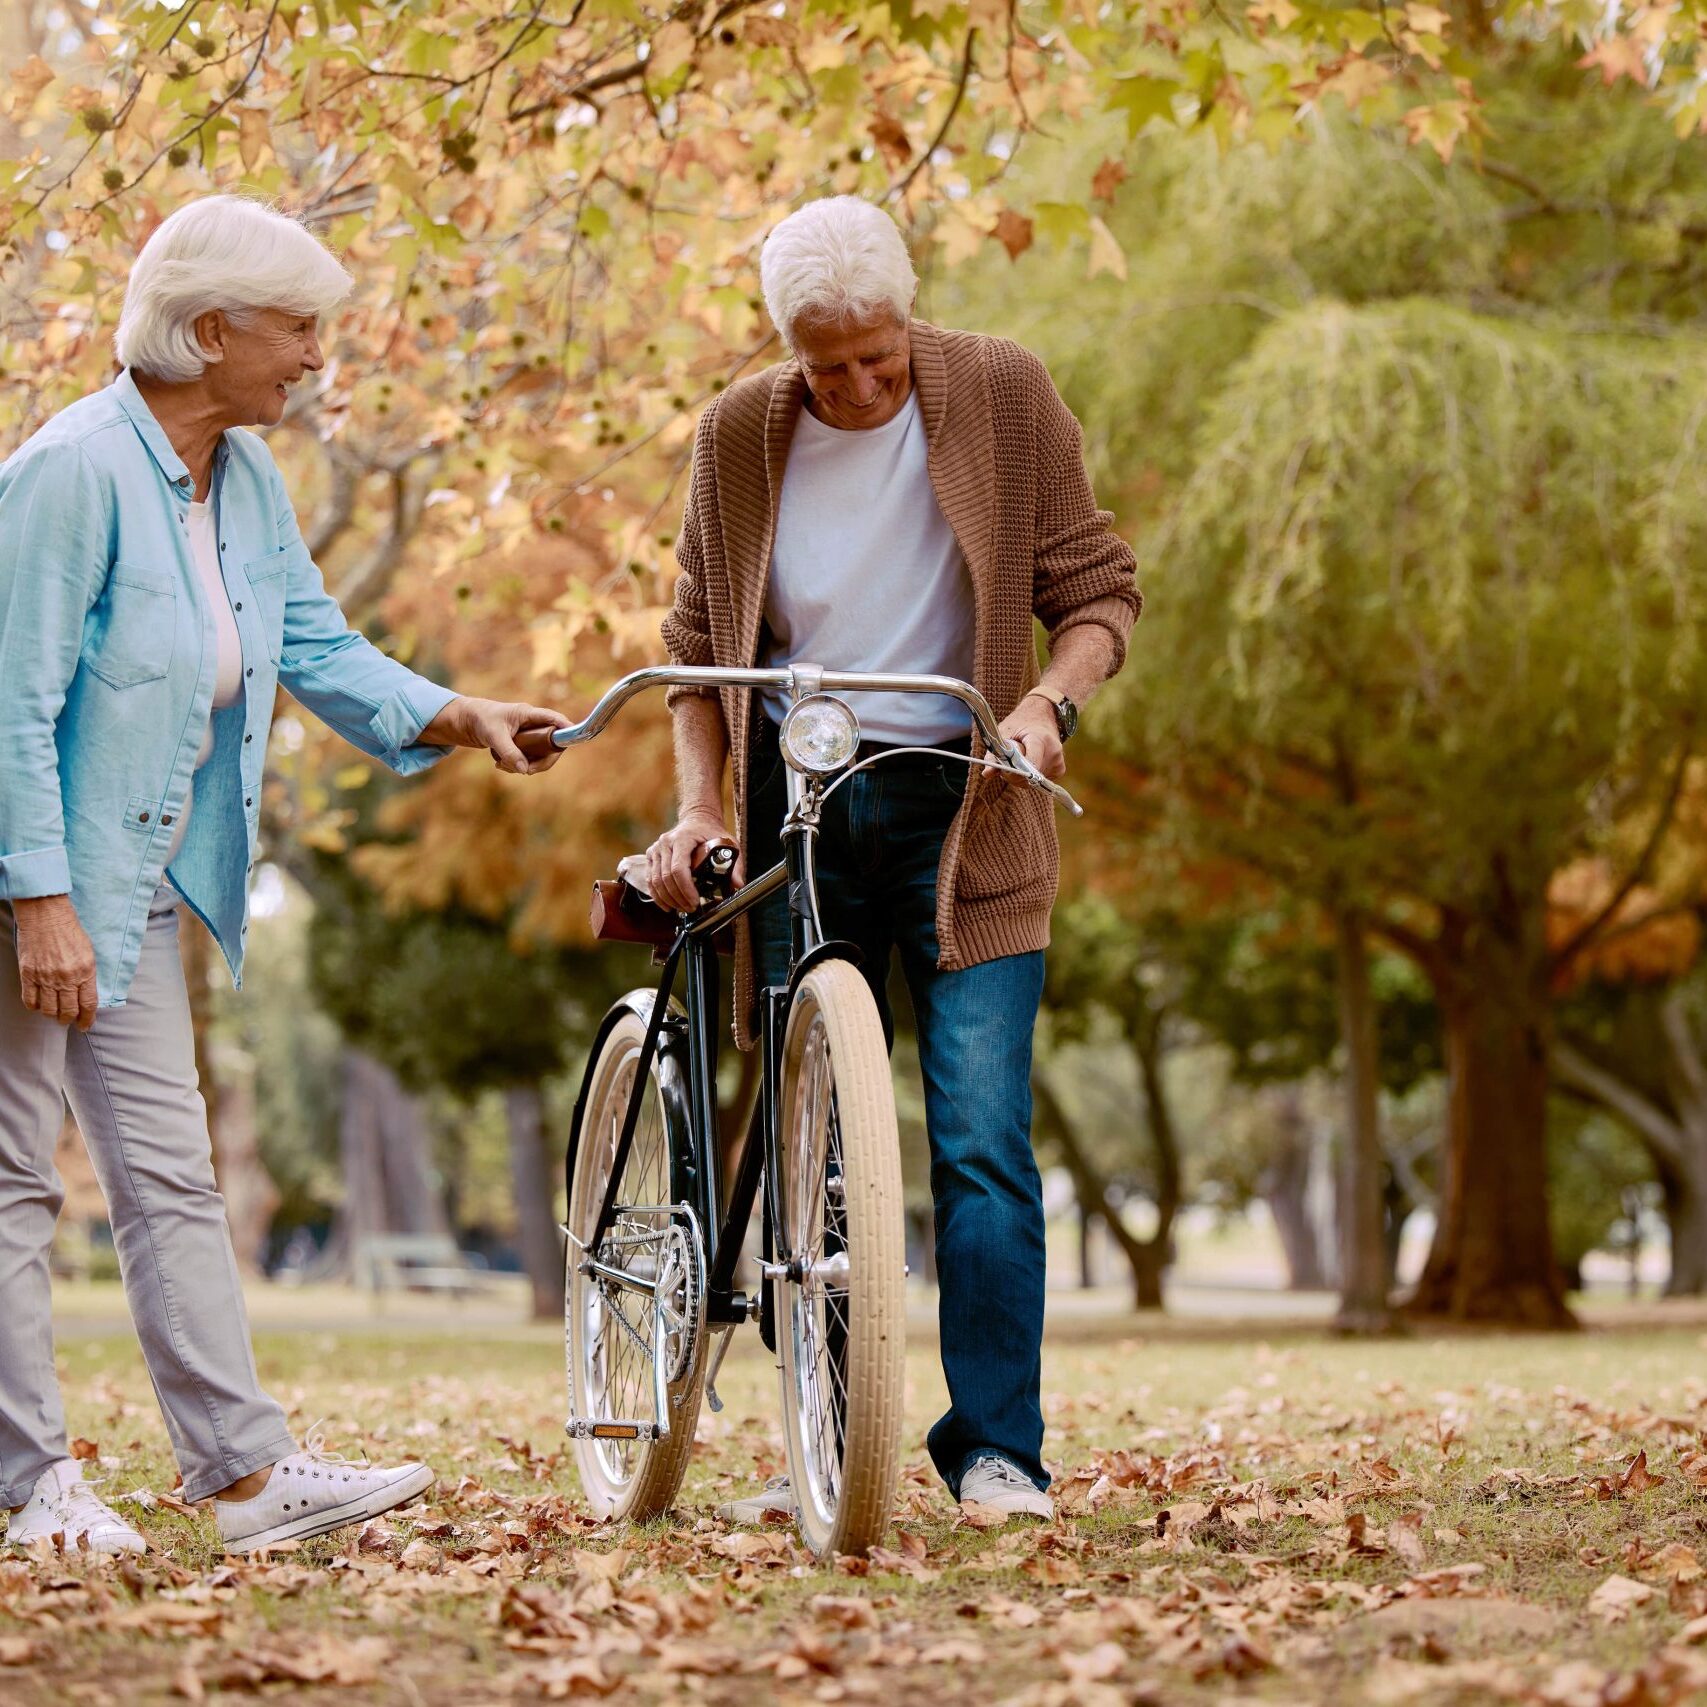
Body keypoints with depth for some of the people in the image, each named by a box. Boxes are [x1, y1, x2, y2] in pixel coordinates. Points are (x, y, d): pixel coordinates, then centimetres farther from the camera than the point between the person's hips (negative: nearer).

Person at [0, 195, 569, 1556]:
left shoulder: (247, 479, 7)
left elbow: (316, 644, 14)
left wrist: (447, 716, -1)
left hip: (136, 882, 9)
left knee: (171, 1172, 8)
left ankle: (245, 1470, 10)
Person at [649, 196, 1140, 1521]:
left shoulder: (1003, 396, -3)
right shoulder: (740, 435, 2)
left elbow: (1097, 590, 1)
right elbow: (699, 643, 11)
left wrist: (1048, 702, -19)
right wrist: (700, 807, -2)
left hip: (962, 805, -2)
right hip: (798, 802, 2)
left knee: (981, 1138, -10)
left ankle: (997, 1450, -1)